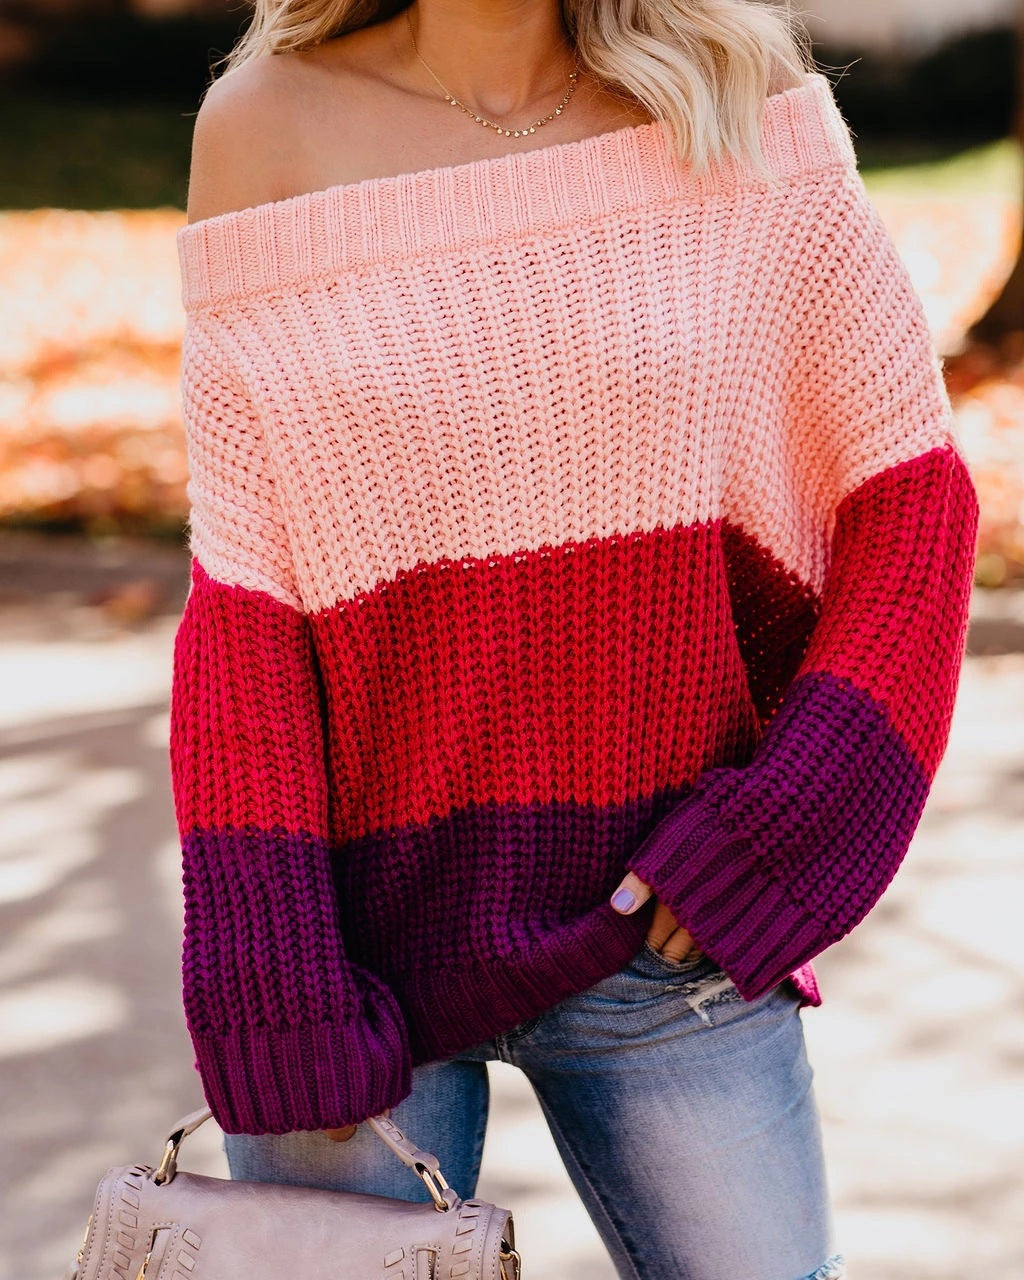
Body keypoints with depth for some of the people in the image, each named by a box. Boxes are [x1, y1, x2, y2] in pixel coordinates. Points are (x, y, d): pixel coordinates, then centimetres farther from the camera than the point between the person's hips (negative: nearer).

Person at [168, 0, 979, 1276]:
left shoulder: (738, 104, -1)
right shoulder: (263, 128, -3)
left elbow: (912, 496, 0)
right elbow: (242, 598, -5)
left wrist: (784, 825, -11)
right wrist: (266, 975, -11)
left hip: (666, 930, 1)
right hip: (364, 934, 0)